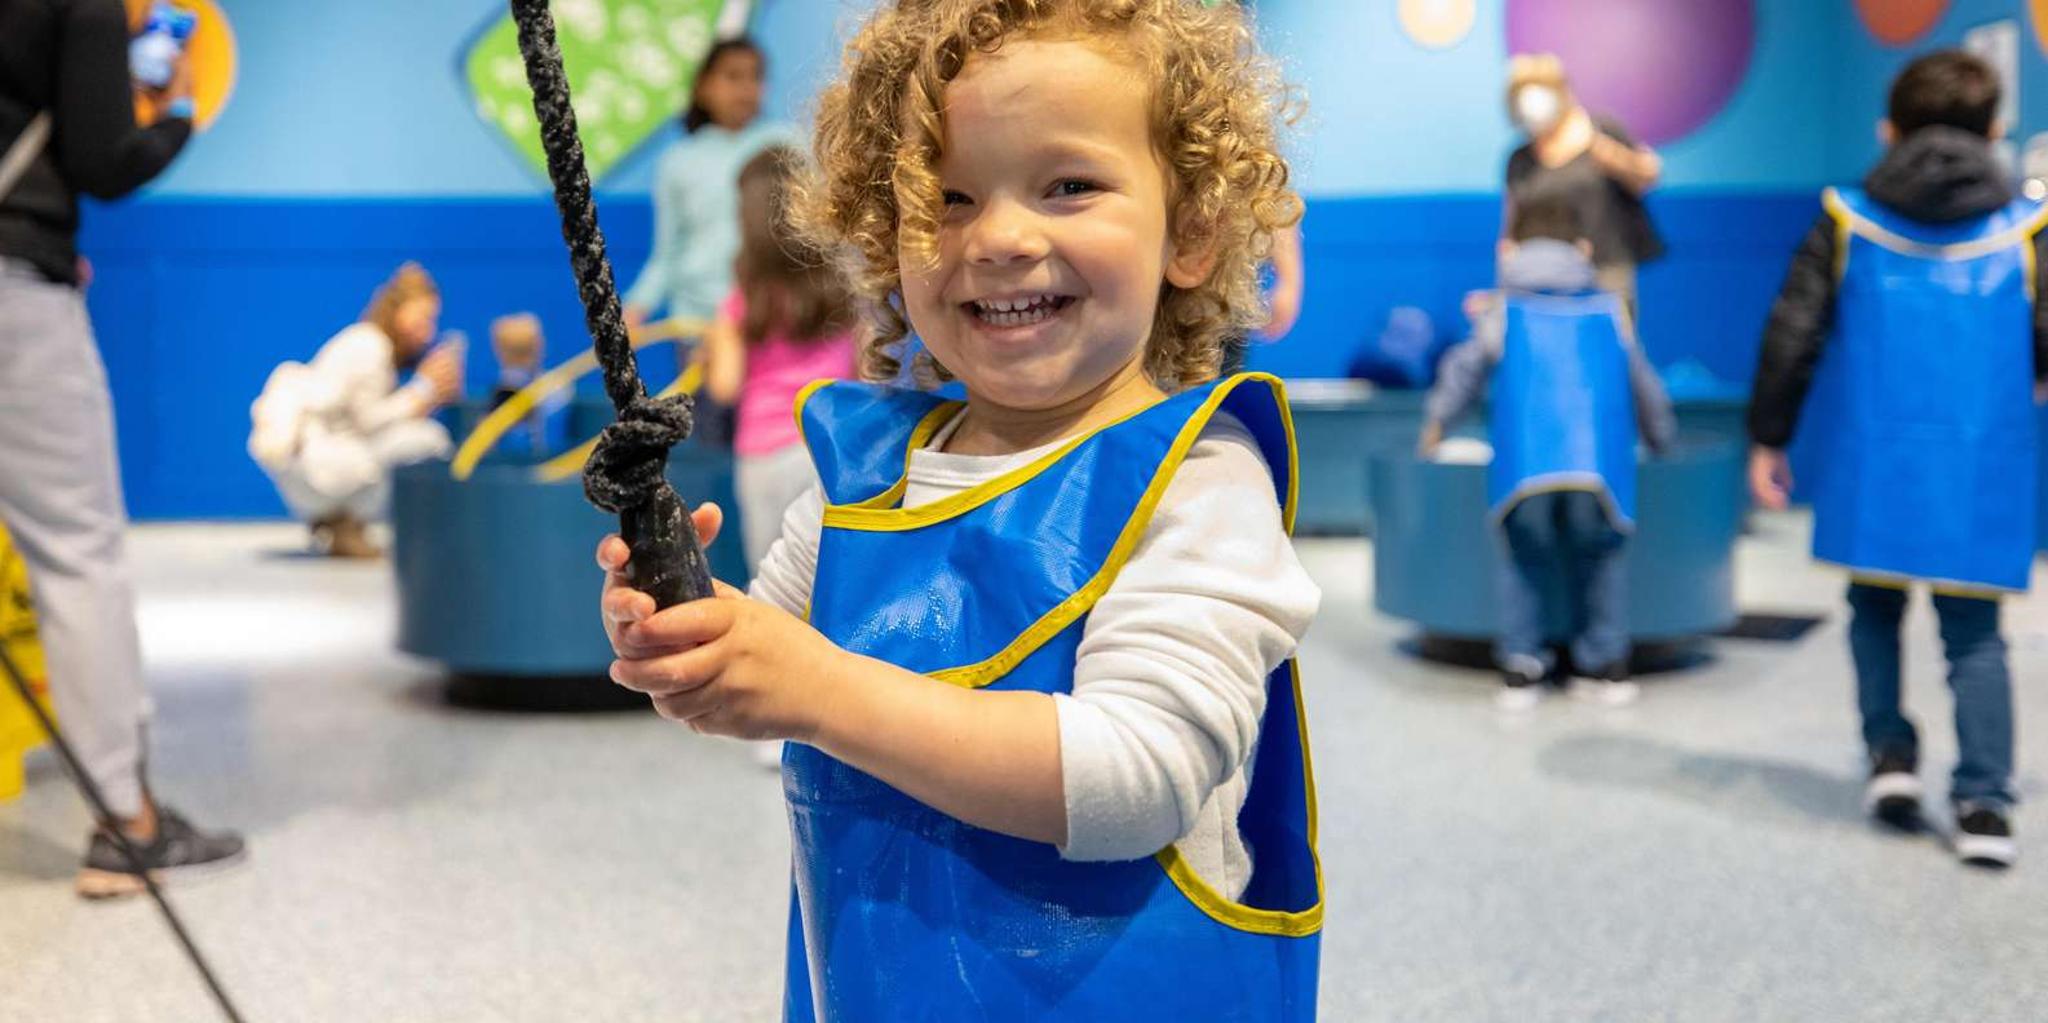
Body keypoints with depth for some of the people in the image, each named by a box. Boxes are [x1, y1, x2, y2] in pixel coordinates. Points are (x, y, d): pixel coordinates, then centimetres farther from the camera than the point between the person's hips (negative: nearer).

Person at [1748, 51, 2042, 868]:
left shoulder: (1846, 221, 1)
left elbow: (1792, 337, -1)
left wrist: (1768, 439, 7)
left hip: (1872, 465, 0)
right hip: (1982, 474, 0)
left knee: (1876, 611, 20)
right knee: (1973, 634, 8)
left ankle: (1890, 752, 10)